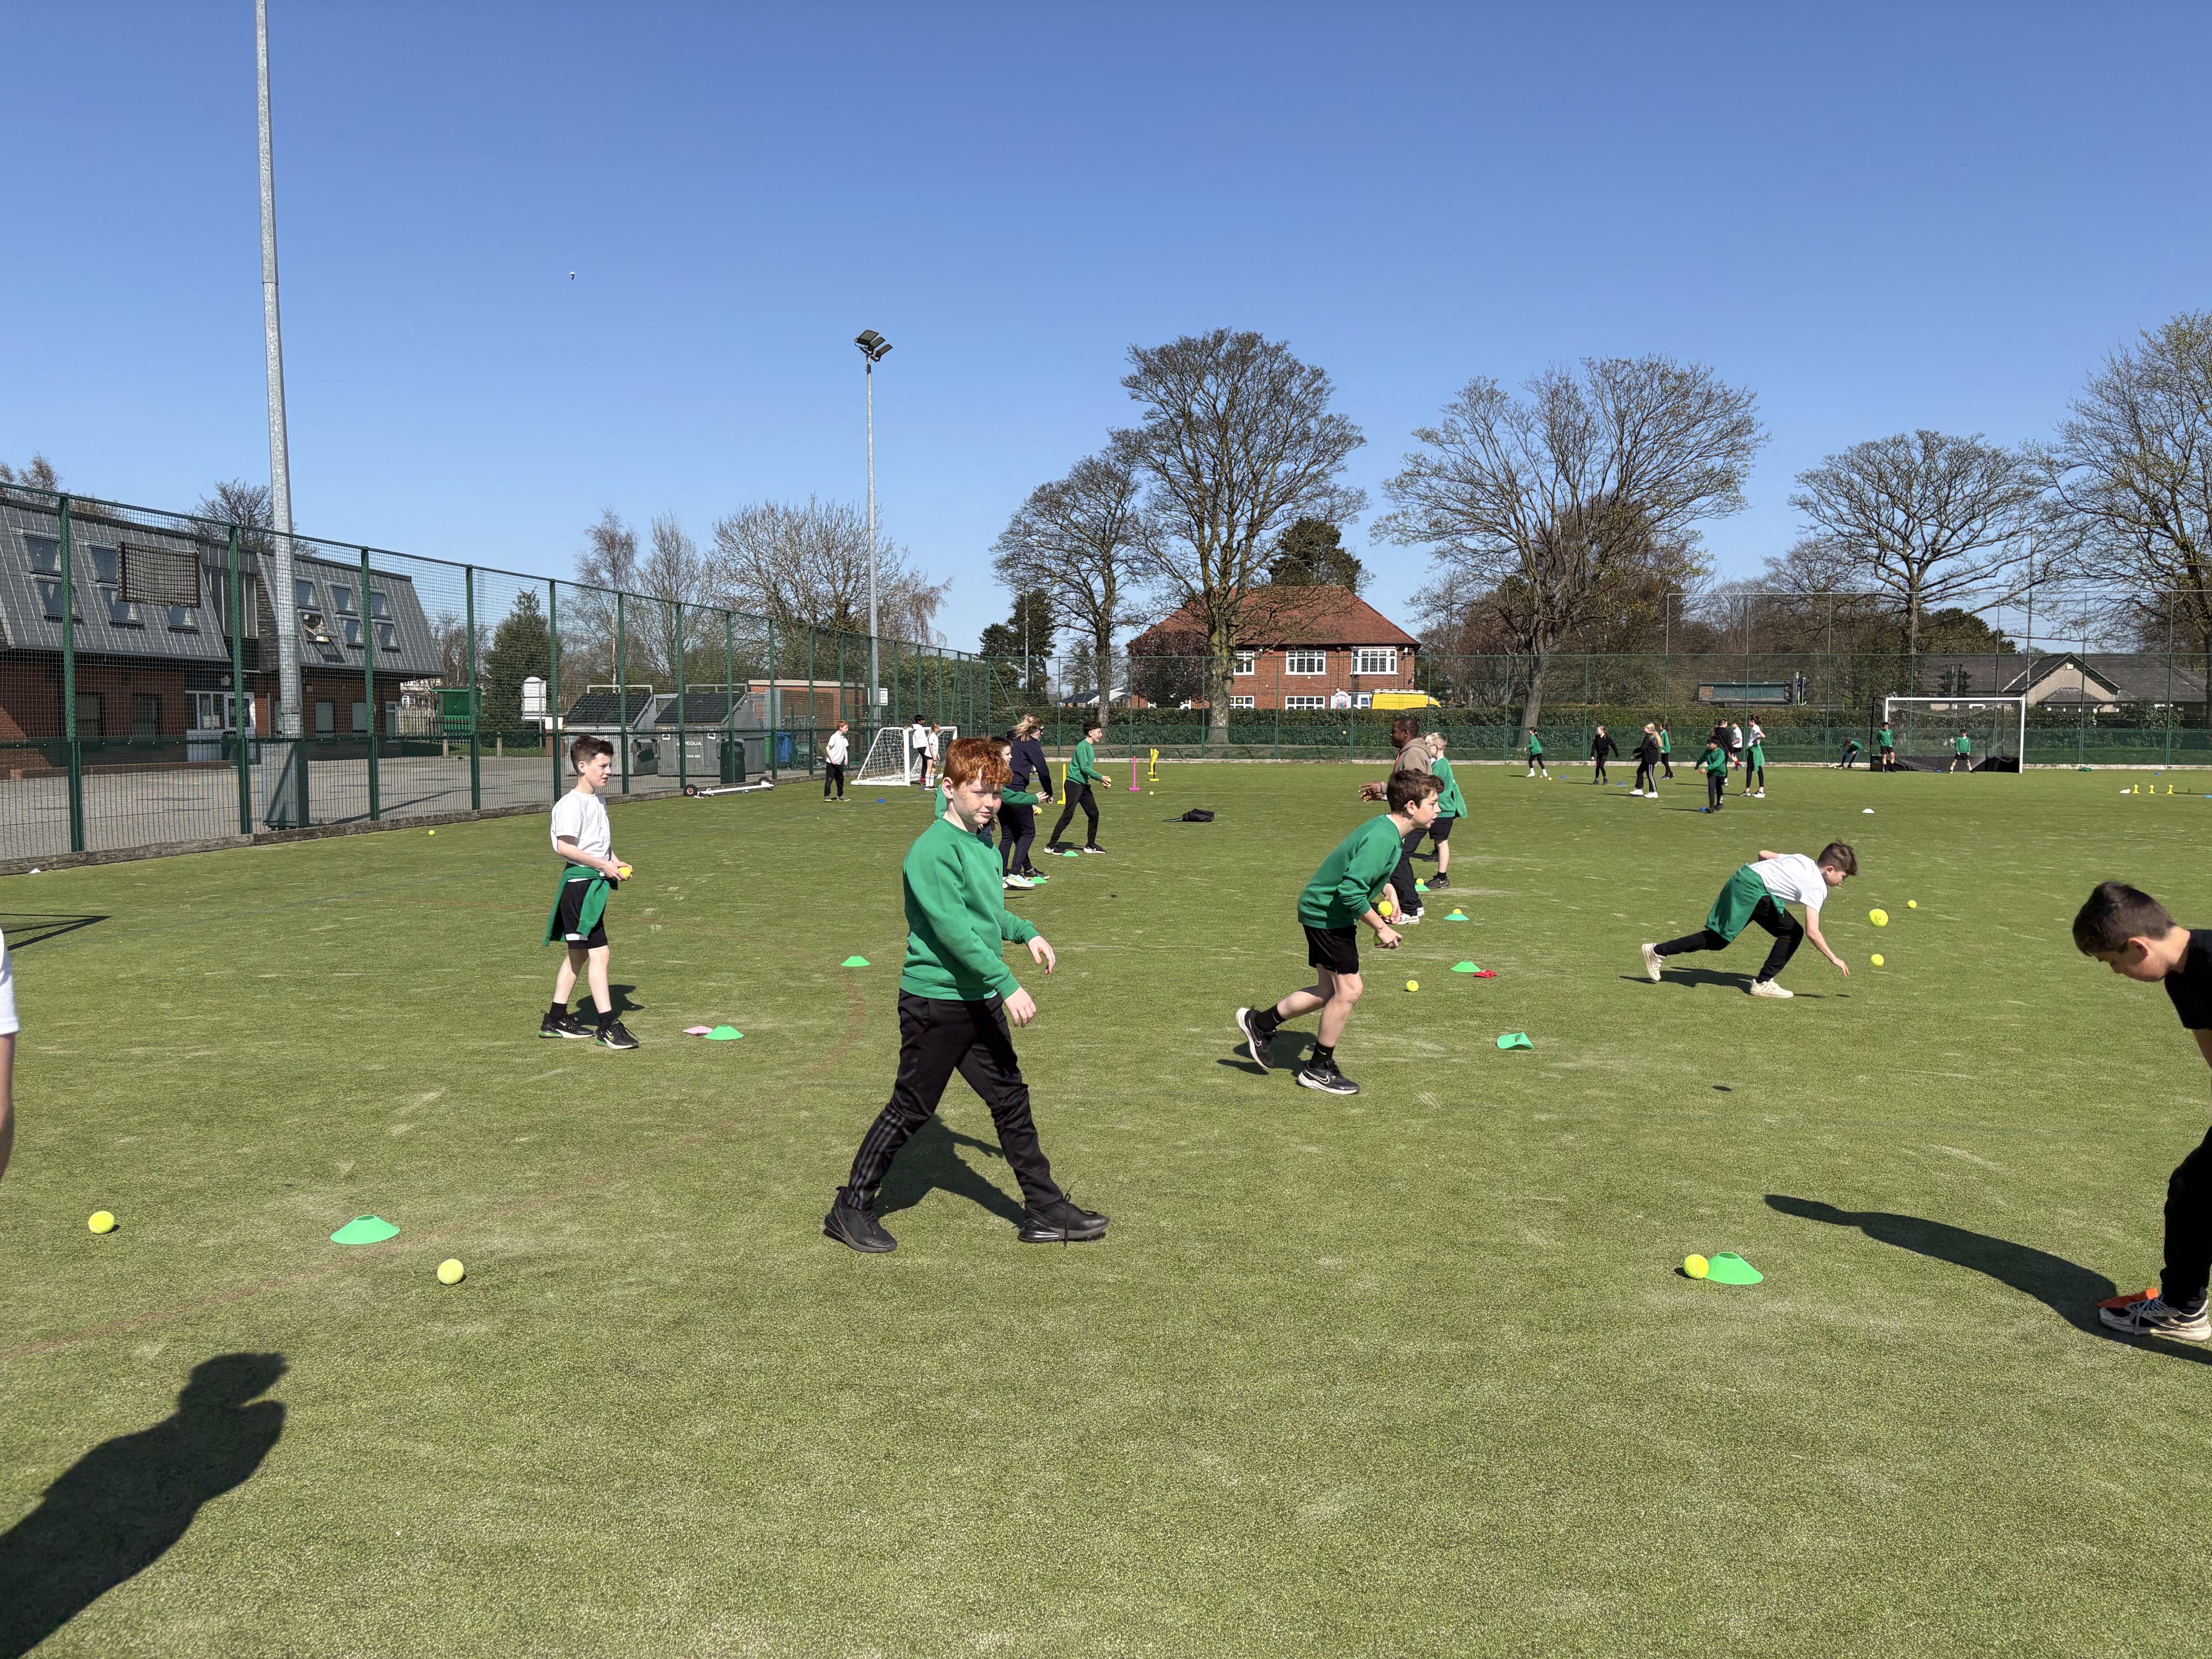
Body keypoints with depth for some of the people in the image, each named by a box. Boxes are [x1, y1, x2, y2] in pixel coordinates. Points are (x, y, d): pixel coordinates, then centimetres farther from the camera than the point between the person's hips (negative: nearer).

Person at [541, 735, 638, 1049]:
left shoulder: (598, 802, 15)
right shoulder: (572, 804, -15)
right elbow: (565, 847, -22)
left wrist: (616, 863, 9)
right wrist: (604, 865, -20)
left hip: (594, 885, 10)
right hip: (579, 884, -10)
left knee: (578, 954, 15)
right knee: (599, 953, -12)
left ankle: (556, 1019, 25)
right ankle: (607, 1025, -11)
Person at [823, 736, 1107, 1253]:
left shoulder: (983, 842, 10)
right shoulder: (933, 850, -19)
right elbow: (953, 929, -26)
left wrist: (1024, 932, 10)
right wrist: (1007, 984, -27)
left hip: (981, 1001, 9)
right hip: (935, 1002, -8)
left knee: (1011, 1100, 12)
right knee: (910, 1110, 2)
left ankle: (1045, 1210, 21)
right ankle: (851, 1209, 18)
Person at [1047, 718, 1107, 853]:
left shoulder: (1091, 747, 15)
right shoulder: (1083, 746, -14)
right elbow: (1084, 767, -20)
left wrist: (1099, 779, 13)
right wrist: (1100, 777, -13)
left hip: (1083, 785, 9)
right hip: (1074, 784, -9)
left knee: (1094, 813, 9)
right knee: (1068, 815, -8)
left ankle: (1091, 845, 19)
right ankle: (1051, 845, -3)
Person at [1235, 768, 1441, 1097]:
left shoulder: (1389, 830, 4)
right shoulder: (1382, 840, -27)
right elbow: (1350, 891, -31)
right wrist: (1381, 927, -22)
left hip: (1325, 911, 10)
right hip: (1327, 913, -10)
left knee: (1330, 991, 14)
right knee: (1348, 990, -3)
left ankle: (1260, 1023, 27)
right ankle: (1318, 1070, 11)